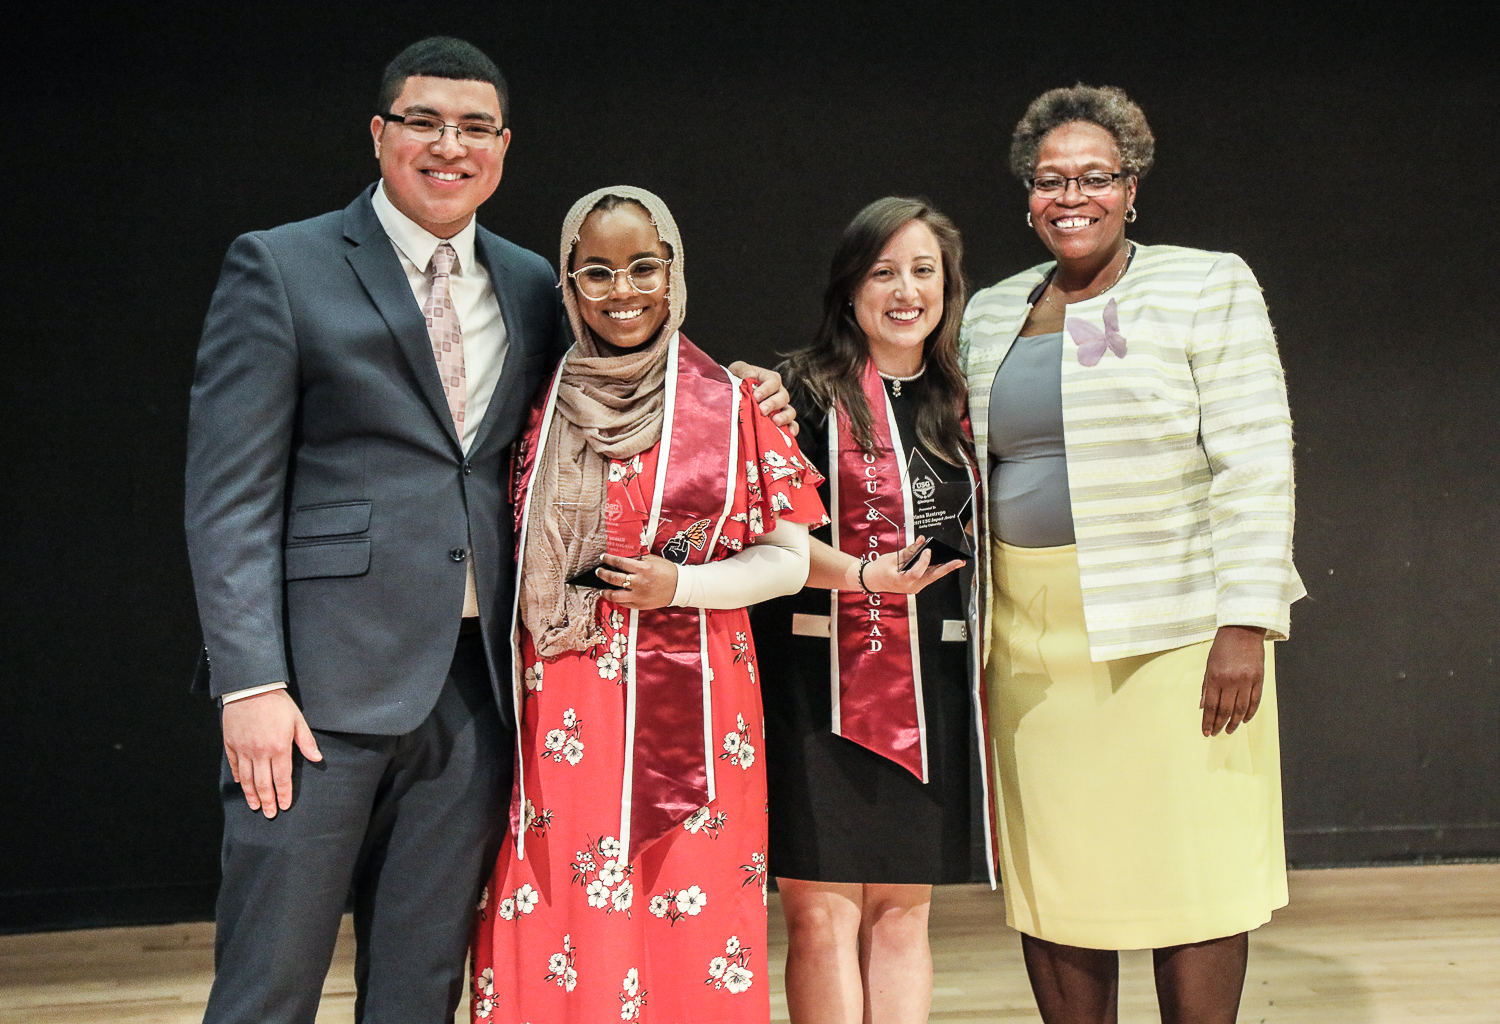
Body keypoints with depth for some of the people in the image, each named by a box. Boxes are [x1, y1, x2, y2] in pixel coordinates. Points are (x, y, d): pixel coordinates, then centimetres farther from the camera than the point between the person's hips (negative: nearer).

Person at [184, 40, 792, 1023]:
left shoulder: (531, 286, 14)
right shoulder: (280, 268, 0)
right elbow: (230, 493, -5)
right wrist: (251, 684, -13)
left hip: (476, 686, 4)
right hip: (324, 682, -4)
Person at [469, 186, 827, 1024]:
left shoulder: (729, 404, 3)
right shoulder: (541, 404, 6)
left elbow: (789, 559, 5)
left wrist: (681, 585, -10)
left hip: (689, 711, -1)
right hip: (560, 710, 1)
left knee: (688, 949, 2)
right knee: (558, 929, 1)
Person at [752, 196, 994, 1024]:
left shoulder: (961, 404, 15)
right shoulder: (804, 392, -2)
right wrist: (866, 573, -20)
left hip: (929, 680, 5)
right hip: (819, 676, -5)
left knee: (902, 912, 9)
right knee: (822, 916, -4)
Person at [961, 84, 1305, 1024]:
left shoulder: (1207, 287, 0)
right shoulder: (992, 314, 14)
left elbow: (1255, 464, -7)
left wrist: (1247, 623, -15)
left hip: (1174, 629, -4)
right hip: (1032, 638, 4)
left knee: (1190, 872, 0)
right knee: (1052, 876, 7)